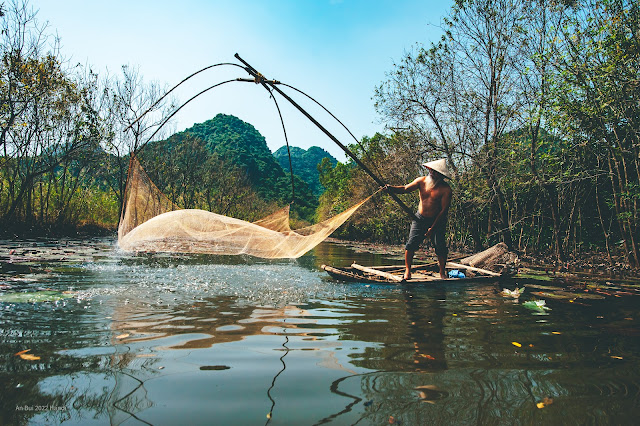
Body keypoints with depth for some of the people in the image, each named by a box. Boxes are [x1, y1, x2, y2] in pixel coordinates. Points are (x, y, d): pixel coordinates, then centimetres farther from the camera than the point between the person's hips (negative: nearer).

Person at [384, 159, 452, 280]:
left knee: (440, 248, -7)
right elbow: (405, 189, -5)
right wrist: (391, 188, -26)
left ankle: (442, 272, 15)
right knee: (411, 244, -9)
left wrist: (433, 228, -15)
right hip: (420, 219, 2)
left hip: (437, 221, -2)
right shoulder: (422, 181, -3)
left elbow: (444, 210, -13)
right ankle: (407, 270, 6)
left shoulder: (445, 189, -14)